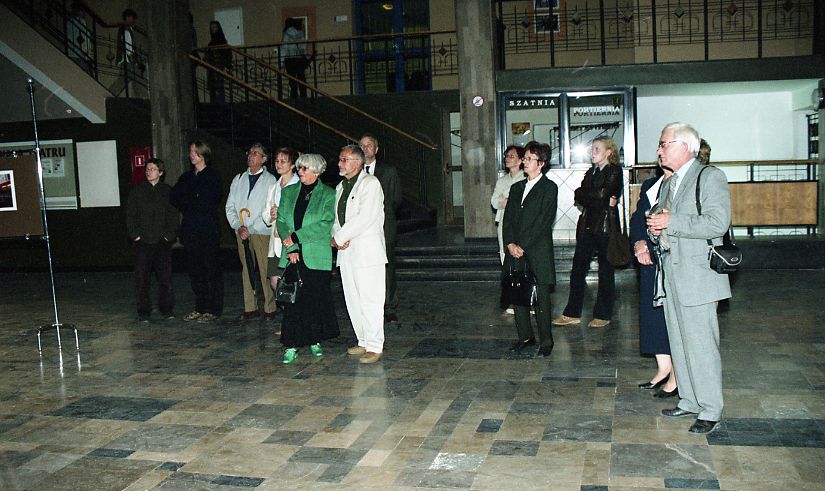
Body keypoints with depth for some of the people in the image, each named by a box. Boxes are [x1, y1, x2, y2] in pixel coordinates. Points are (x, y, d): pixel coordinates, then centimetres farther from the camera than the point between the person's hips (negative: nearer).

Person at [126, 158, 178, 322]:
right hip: (143, 242, 0)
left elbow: (173, 215, 7)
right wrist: (135, 234, -3)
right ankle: (144, 311, 9)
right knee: (142, 278, 0)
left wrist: (170, 235, -3)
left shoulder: (168, 192, 7)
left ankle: (166, 308, 14)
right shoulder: (137, 192, 7)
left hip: (162, 242, 0)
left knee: (165, 277, 2)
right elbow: (130, 215, 7)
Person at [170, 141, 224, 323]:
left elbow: (207, 203, -9)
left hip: (208, 231, -6)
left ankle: (213, 309, 2)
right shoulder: (186, 177, 18)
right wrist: (190, 209, 1)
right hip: (190, 231, 6)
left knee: (212, 270, -3)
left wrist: (187, 206, 2)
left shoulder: (213, 176, -3)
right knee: (195, 272, 9)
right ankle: (200, 308, 16)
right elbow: (174, 197, 14)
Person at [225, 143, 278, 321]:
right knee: (246, 269, 6)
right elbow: (230, 206, 12)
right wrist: (238, 226, -3)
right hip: (241, 232, 4)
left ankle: (269, 308, 0)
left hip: (261, 232, -4)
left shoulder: (270, 180, -1)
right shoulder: (238, 179, 14)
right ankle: (250, 308, 12)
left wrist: (251, 229, -11)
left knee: (265, 270, -7)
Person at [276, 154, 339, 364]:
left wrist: (295, 237, -13)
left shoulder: (328, 194, 1)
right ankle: (291, 345, 3)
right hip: (293, 256, 2)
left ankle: (315, 340, 19)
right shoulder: (288, 192, 13)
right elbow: (281, 221, 7)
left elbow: (325, 224, -10)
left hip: (316, 256, -2)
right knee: (293, 298, -2)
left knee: (316, 297, 3)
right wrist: (291, 247, -7)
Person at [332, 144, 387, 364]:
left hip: (367, 251, -8)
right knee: (353, 300, 11)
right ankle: (364, 341, 22)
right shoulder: (341, 187, 19)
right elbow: (336, 217, 18)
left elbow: (365, 217, -18)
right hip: (346, 252, 8)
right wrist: (337, 237, -3)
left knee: (370, 300, -7)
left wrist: (339, 237, -14)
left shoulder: (370, 183, -8)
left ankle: (375, 346, -1)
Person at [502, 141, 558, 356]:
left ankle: (546, 342, 8)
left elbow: (543, 222, -10)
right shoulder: (516, 188, 17)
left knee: (541, 297, -2)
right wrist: (510, 244, -4)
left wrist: (522, 246, -13)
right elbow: (508, 219, 12)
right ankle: (525, 336, 20)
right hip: (516, 251, 6)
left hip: (538, 252, -6)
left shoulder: (549, 188, -2)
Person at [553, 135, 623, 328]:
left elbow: (602, 194, -17)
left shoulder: (614, 171, -4)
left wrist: (583, 194, -4)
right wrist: (601, 200, -9)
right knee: (578, 270, 4)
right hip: (587, 225, 7)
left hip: (605, 226, -6)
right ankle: (572, 314, 11)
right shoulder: (592, 171, 17)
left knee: (605, 272, 4)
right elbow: (579, 196, 5)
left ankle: (602, 315, 13)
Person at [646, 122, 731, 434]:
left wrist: (671, 222, -18)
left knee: (701, 344, -5)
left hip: (697, 274, -9)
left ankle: (710, 411, 6)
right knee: (679, 343, 14)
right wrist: (656, 230, 3)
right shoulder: (668, 184, 18)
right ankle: (690, 401, 26)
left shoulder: (710, 177, -8)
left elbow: (717, 223, -20)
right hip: (671, 274, 9)